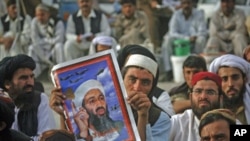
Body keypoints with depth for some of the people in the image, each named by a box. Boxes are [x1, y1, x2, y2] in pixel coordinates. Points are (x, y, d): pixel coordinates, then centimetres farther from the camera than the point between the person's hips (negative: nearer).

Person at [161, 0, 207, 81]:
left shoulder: (199, 14, -1)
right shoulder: (176, 15, -1)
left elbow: (203, 32, -8)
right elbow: (172, 33, -12)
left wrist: (194, 37, -28)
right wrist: (187, 38, -26)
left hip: (194, 43, 0)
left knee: (201, 39, -33)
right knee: (168, 39, -28)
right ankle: (168, 70, -29)